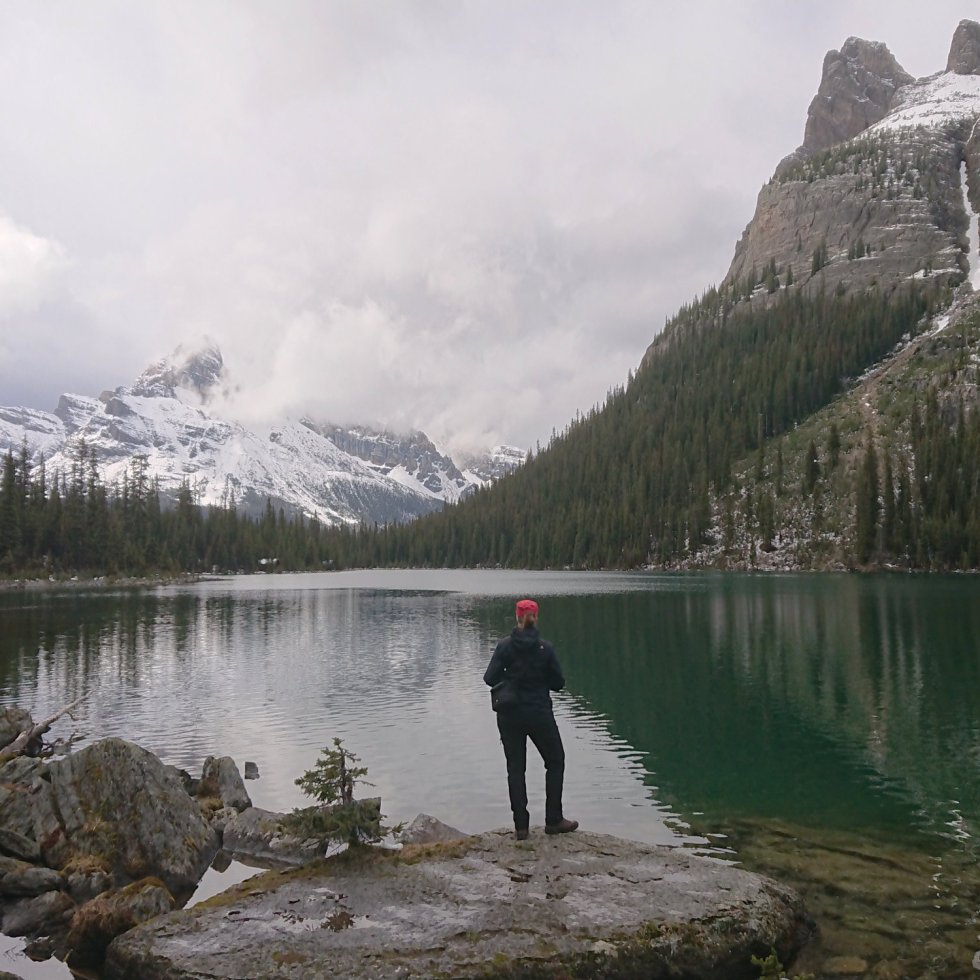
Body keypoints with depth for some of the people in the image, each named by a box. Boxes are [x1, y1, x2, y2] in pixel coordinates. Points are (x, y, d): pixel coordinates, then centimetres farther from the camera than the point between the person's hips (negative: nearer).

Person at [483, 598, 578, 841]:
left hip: (509, 716, 1)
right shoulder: (545, 648, -10)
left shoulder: (505, 646, -9)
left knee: (515, 768, 11)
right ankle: (553, 820, 18)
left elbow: (490, 679, -10)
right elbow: (558, 682, -4)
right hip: (539, 714, -1)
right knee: (555, 762, 17)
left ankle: (521, 826, 10)